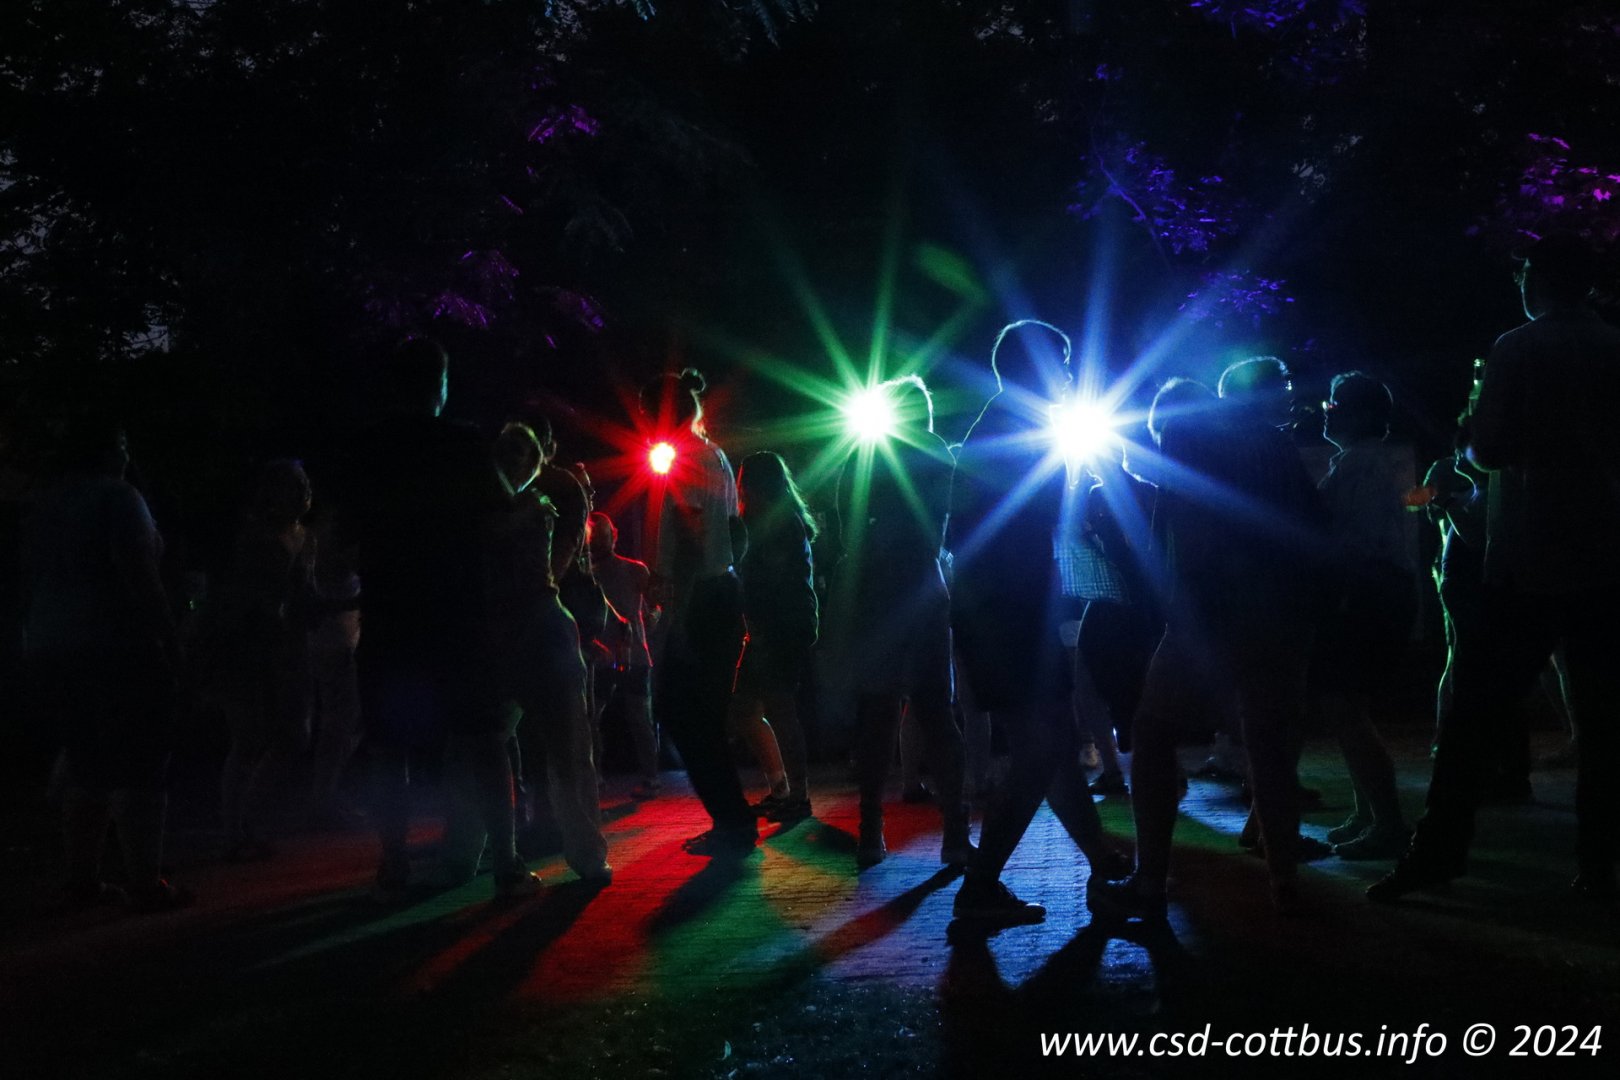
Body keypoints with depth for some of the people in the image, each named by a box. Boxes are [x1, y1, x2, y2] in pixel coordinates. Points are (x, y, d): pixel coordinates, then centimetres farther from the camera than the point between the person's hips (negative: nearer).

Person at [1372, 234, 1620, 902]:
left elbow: (1488, 450, -6)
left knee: (1477, 712, 1)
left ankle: (1437, 852, 0)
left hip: (1527, 563, -3)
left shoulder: (1518, 350, -5)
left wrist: (1476, 425, 14)